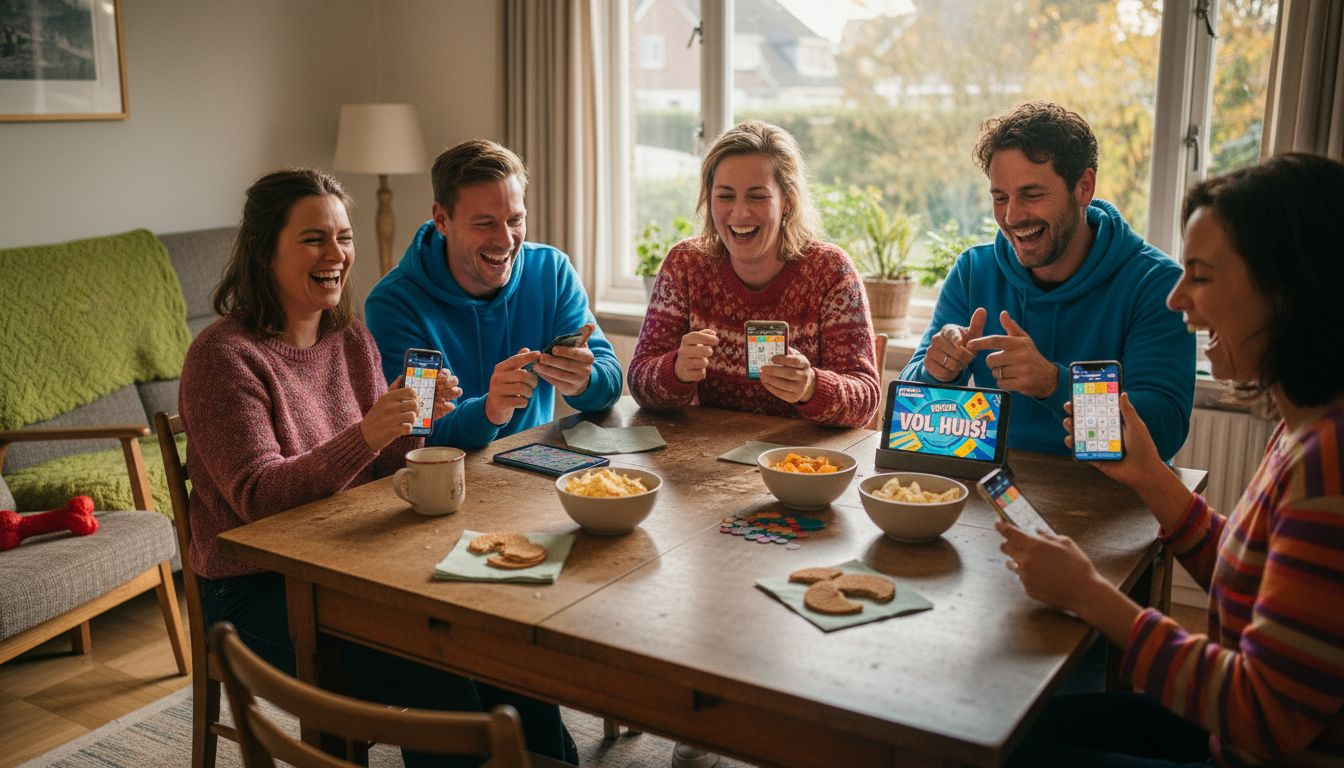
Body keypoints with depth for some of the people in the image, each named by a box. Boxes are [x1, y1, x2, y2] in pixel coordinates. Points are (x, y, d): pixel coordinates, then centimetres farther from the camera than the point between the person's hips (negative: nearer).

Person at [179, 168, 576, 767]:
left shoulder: (352, 337, 8)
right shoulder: (224, 356, -12)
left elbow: (378, 470, 10)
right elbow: (258, 497, -20)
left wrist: (417, 423, -11)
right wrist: (364, 436, -34)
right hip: (258, 588, -6)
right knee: (435, 676, -25)